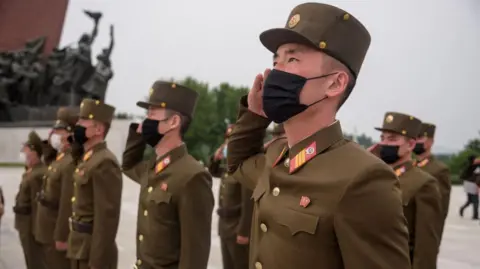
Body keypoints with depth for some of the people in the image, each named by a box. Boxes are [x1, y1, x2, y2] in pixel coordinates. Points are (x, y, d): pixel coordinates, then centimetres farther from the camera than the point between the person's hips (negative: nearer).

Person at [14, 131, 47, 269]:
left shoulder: (38, 174, -22)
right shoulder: (30, 172, 10)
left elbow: (37, 204, -23)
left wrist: (34, 229, -22)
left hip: (31, 224, -10)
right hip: (25, 223, 10)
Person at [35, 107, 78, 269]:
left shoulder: (71, 163, -22)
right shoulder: (59, 160, 11)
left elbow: (68, 205, -25)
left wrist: (61, 237, -23)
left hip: (58, 234, -10)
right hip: (48, 232, 10)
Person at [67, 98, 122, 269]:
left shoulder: (105, 163, -19)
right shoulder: (86, 159, 11)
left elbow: (107, 218, -23)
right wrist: (74, 244, 19)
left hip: (93, 251, -9)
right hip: (80, 247, 9)